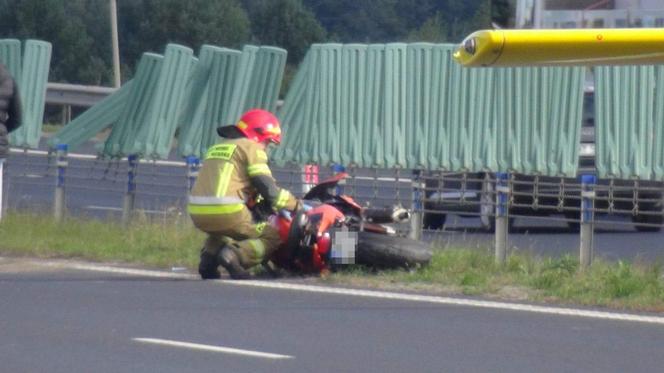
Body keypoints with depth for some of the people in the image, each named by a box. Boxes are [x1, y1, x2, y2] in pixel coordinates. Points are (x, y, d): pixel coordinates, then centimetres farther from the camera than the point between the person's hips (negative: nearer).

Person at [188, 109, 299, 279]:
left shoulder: (217, 148, 28)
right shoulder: (251, 148, 4)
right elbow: (267, 187, -4)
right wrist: (295, 204, 9)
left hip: (198, 215, 7)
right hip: (227, 213, -7)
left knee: (219, 229, 41)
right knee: (273, 236, 7)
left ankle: (208, 257, 11)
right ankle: (235, 254, -18)